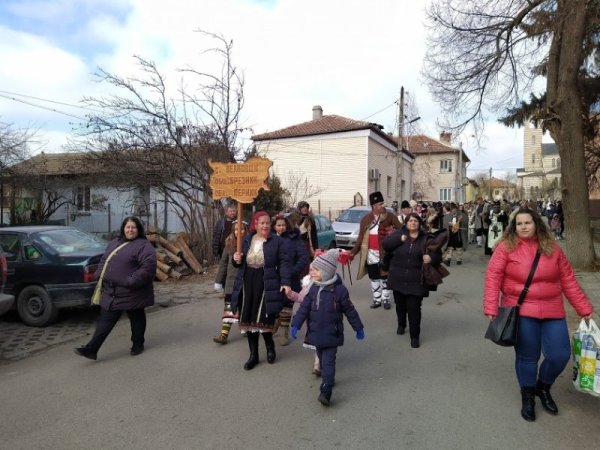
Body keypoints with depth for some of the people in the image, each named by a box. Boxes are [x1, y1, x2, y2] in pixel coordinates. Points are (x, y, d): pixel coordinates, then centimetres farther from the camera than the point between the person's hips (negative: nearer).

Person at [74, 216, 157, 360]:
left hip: (132, 293, -6)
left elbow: (148, 265, -23)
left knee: (136, 319, 10)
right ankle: (91, 349, 10)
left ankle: (138, 345, 27)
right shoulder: (114, 243, 13)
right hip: (111, 292, 6)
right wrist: (100, 276, 8)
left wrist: (133, 281, -26)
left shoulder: (143, 245, -12)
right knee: (105, 321, 8)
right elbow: (104, 260, 23)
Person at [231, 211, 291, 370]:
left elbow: (284, 262, -7)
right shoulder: (247, 240, 11)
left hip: (266, 284, -5)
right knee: (248, 319, 8)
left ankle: (270, 347, 27)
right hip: (247, 283, 5)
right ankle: (253, 355, 23)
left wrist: (285, 282, -18)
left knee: (263, 319, -4)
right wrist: (237, 260, -2)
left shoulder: (277, 241, -4)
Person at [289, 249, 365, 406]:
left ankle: (326, 390, -2)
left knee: (328, 361, -3)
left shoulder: (339, 290, -13)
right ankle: (328, 380, 38)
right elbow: (304, 308, -3)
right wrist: (296, 325, -12)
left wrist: (358, 328, 3)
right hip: (316, 333, 4)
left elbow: (349, 310, -4)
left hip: (331, 334, -4)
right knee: (322, 359, 19)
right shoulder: (312, 288, -3)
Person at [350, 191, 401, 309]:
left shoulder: (390, 217, -5)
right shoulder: (366, 219, 2)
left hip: (385, 253, -3)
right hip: (371, 253, 3)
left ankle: (386, 300, 20)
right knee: (374, 278, 12)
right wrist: (353, 251, -2)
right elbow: (361, 237, 4)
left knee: (385, 277, 7)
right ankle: (376, 300, 24)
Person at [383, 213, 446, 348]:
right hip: (398, 279, 2)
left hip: (416, 281, -2)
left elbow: (438, 255, -1)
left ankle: (415, 336, 13)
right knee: (400, 305, 19)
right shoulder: (399, 234, 1)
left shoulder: (426, 238, -2)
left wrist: (431, 258, -24)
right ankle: (401, 325, 47)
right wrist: (399, 239, -19)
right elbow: (386, 244, -6)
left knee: (414, 308, -4)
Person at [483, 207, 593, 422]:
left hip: (552, 311, 3)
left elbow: (568, 280, 8)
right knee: (527, 357, 5)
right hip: (521, 311, -3)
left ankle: (543, 387, 34)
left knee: (560, 355, 3)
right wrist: (491, 308, -15)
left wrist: (584, 308, 7)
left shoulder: (552, 248, 4)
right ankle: (527, 396, 30)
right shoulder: (506, 247, -6)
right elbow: (493, 278, -9)